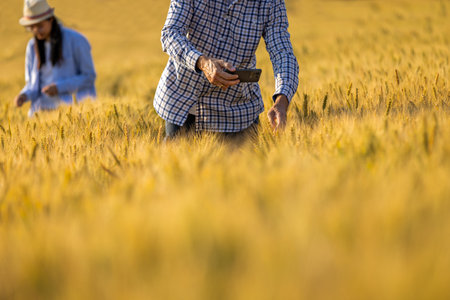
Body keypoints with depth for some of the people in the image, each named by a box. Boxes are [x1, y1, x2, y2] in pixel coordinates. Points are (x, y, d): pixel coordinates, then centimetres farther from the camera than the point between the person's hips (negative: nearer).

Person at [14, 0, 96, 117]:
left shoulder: (76, 40, -6)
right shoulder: (33, 46, 8)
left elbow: (89, 77, -4)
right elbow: (32, 84, 15)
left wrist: (59, 87, -15)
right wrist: (24, 95, -8)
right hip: (44, 109, 4)